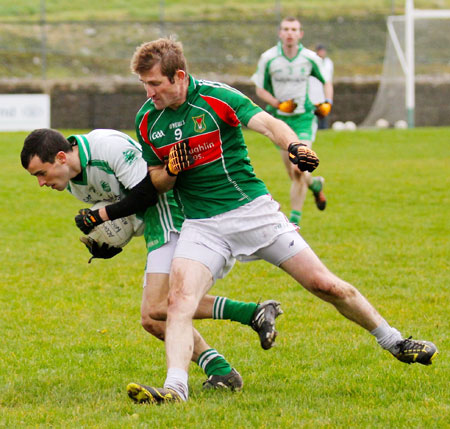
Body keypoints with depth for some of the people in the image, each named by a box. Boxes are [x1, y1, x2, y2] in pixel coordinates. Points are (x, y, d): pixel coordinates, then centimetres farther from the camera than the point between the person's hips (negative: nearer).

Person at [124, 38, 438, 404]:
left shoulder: (216, 97, -10)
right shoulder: (146, 121, 1)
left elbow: (267, 123, -22)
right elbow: (157, 182, 13)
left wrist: (294, 145, -44)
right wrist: (170, 171, -12)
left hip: (253, 211, -2)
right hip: (201, 226, 2)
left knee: (324, 284, 0)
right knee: (179, 301, -22)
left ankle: (393, 341, 20)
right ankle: (175, 388, -31)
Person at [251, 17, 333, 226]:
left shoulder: (310, 58, -4)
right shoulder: (268, 58, -7)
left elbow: (326, 81, 12)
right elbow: (260, 89, 1)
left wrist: (327, 103, -5)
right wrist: (279, 105, -15)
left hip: (304, 117, -1)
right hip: (279, 119, 1)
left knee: (298, 170, -17)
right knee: (293, 174, 7)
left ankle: (295, 219, -7)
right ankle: (315, 184, 43)